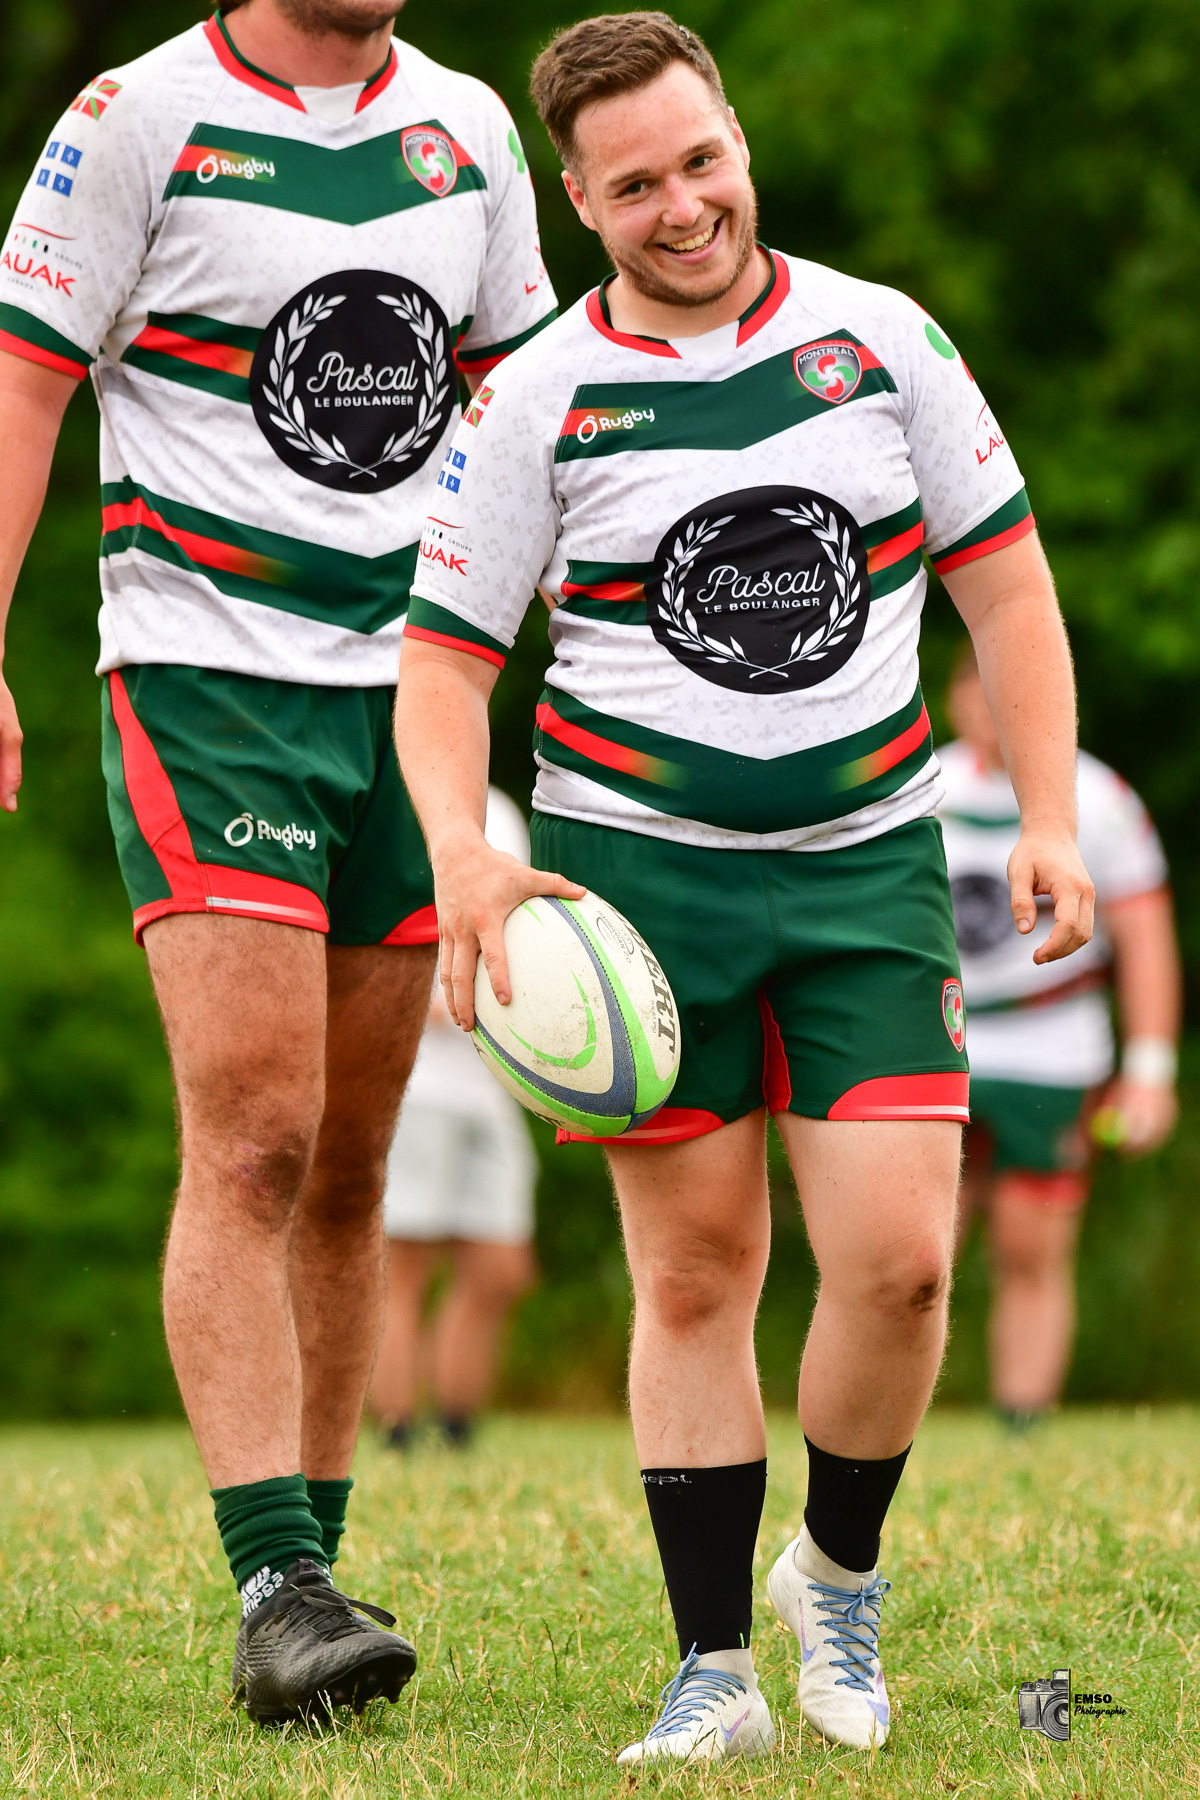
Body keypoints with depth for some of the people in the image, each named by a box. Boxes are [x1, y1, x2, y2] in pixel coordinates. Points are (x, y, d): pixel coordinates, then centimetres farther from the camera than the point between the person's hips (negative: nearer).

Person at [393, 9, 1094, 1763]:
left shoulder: (881, 338, 2)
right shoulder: (539, 400, -2)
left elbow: (1002, 577, 8)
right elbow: (444, 654, 1)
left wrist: (1050, 821, 0)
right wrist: (463, 856, -16)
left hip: (868, 861, 1)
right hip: (638, 870, -1)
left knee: (898, 1257, -10)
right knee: (696, 1274, -1)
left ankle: (839, 1569, 16)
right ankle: (714, 1668, 8)